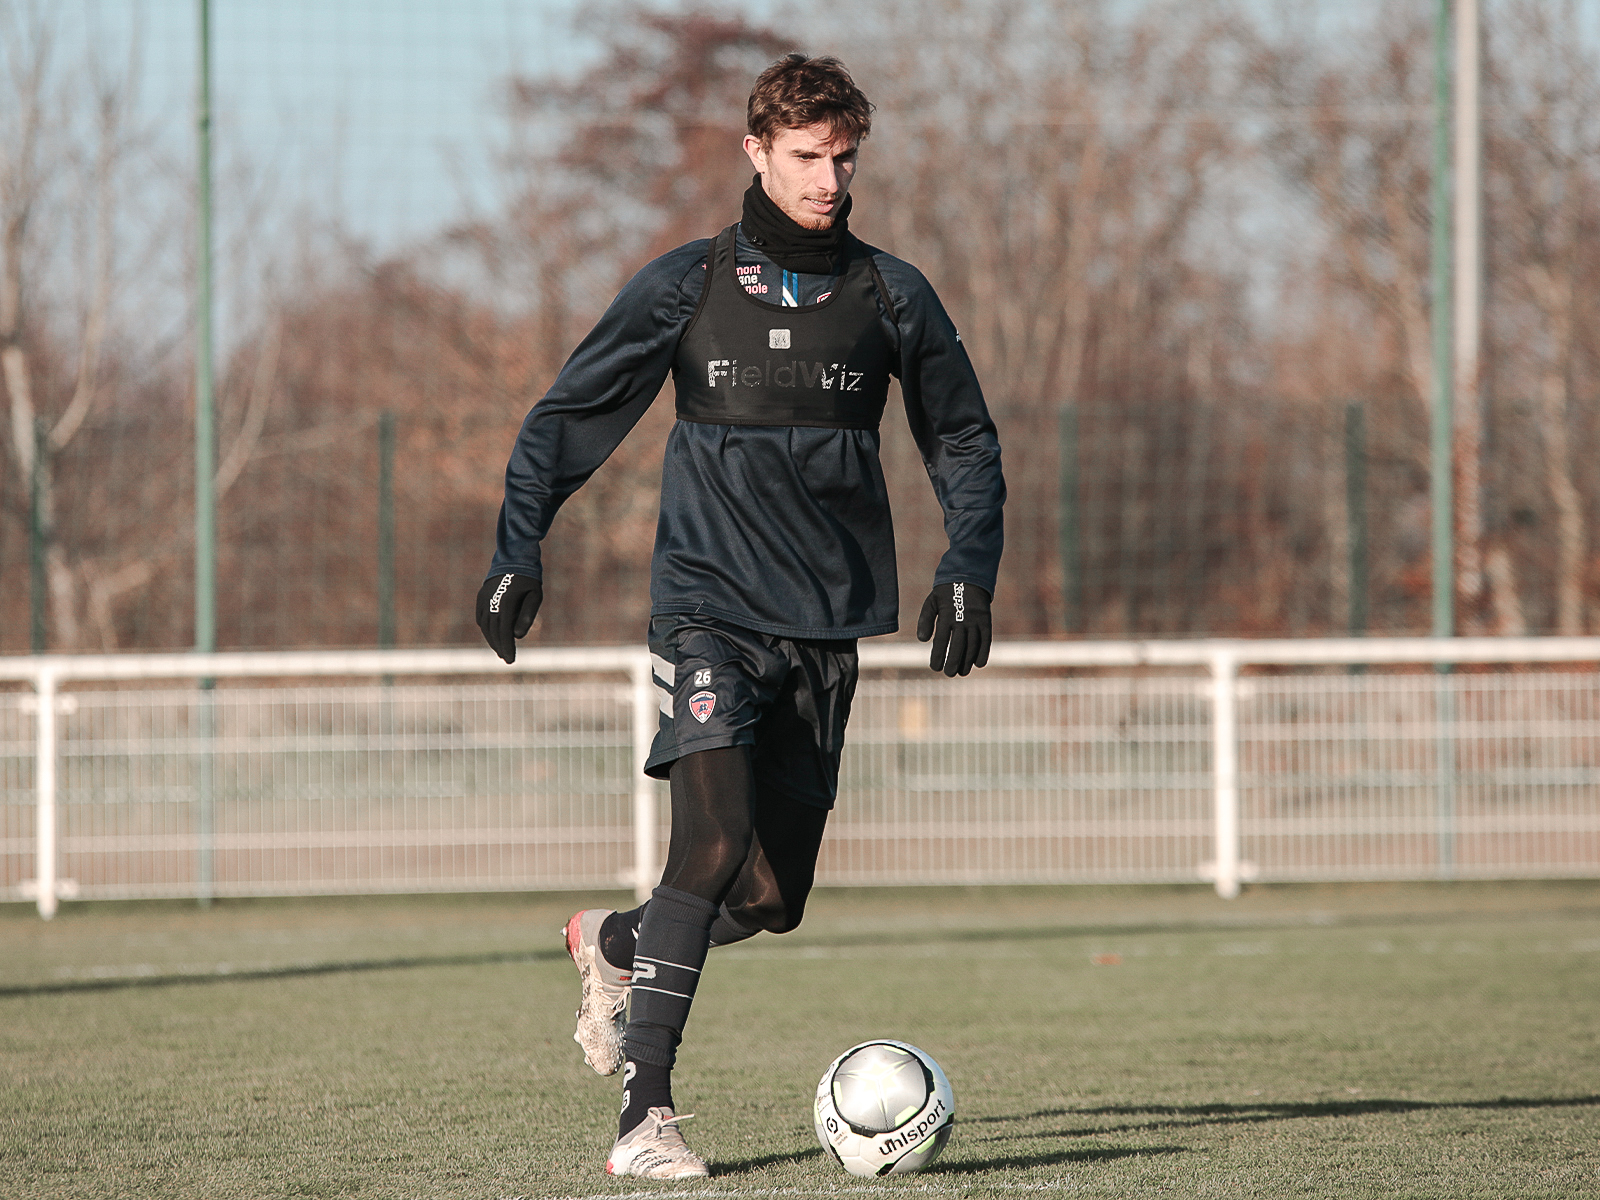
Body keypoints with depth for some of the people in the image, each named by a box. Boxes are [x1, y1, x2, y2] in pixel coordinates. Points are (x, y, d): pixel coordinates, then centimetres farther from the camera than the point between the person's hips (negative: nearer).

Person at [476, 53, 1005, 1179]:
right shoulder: (689, 285, 0)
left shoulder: (892, 295, 5)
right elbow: (568, 416, 6)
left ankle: (614, 943, 36)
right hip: (709, 608, -3)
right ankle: (645, 1116, -20)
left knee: (774, 896, 4)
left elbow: (966, 441, 16)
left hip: (826, 624, 3)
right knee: (715, 841, -23)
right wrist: (519, 548, -4)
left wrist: (969, 571, 3)